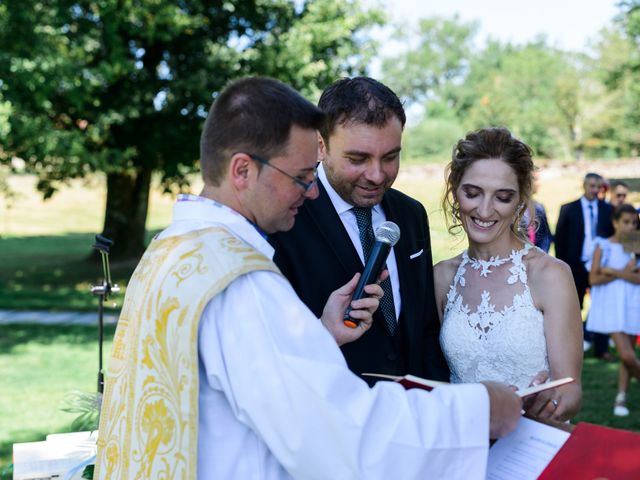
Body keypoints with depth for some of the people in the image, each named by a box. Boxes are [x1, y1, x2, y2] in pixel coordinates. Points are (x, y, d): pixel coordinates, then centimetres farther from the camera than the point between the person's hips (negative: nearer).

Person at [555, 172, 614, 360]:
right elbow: (560, 237, 1)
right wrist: (562, 265, -3)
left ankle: (601, 348, 8)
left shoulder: (608, 209, 5)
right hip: (576, 266, -1)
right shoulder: (568, 209, 1)